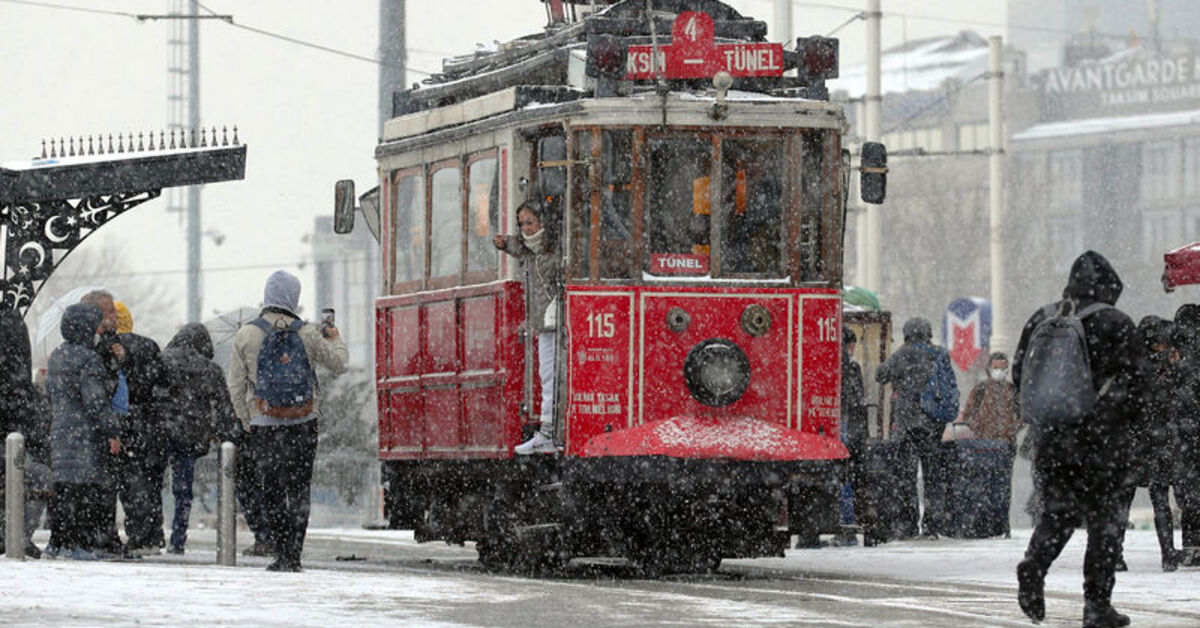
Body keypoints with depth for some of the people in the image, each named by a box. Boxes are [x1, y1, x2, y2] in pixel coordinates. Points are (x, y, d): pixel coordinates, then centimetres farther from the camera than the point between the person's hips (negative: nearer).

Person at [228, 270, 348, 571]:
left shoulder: (246, 335, -2)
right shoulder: (306, 333, -3)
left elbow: (236, 385, 1)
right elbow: (338, 363, 11)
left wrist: (246, 420, 13)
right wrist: (336, 340, 31)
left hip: (264, 423, 0)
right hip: (303, 422, 0)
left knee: (272, 490, 5)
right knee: (298, 489, 4)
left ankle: (283, 553, 1)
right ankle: (292, 555, -1)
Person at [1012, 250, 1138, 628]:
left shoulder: (1042, 320, 6)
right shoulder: (1115, 324, -7)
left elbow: (1020, 375, 10)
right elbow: (1130, 380, -9)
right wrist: (1124, 416, 9)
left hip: (1052, 437, 4)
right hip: (1102, 440, -4)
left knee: (1058, 511, 16)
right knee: (1105, 518, 5)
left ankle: (1034, 565, -12)